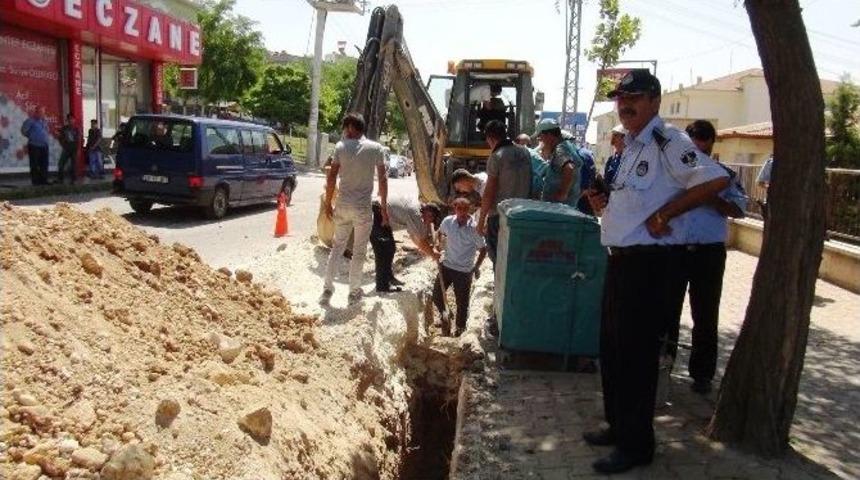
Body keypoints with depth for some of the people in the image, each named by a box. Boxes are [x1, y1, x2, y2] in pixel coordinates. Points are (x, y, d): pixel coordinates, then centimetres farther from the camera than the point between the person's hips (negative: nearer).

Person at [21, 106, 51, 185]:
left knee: (44, 164, 5)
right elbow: (23, 130, -8)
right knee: (34, 165, -2)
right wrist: (31, 136, 0)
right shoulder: (31, 121, -7)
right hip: (34, 146, -6)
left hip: (44, 146, 6)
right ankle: (35, 181, 1)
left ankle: (43, 180, 10)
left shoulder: (44, 121, 13)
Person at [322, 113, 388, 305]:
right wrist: (384, 206, 5)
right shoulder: (376, 148, -3)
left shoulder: (340, 147, -3)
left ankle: (328, 288, 16)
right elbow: (382, 179, -3)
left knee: (337, 246, 16)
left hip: (343, 205, 2)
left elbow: (331, 177, -4)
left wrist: (327, 203, 5)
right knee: (359, 250, 9)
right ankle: (354, 291, 17)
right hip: (363, 207, -1)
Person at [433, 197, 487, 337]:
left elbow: (483, 249, -9)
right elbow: (440, 233, 16)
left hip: (464, 271, -3)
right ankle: (443, 314, 36)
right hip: (446, 265, 3)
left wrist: (477, 267, -12)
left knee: (462, 302, 8)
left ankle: (460, 327, 31)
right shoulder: (448, 221, -7)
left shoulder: (474, 228, -18)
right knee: (436, 295, 6)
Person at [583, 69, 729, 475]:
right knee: (612, 349, 17)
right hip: (622, 259, 10)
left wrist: (663, 216, -21)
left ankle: (636, 445, 15)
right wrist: (606, 205, 7)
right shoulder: (632, 146, 17)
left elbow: (716, 180, -24)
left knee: (636, 354, -1)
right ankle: (618, 426, 33)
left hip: (652, 264, -10)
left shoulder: (668, 142, -13)